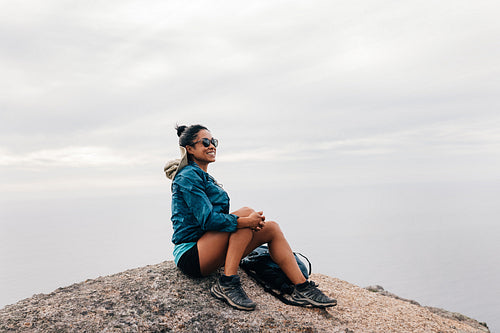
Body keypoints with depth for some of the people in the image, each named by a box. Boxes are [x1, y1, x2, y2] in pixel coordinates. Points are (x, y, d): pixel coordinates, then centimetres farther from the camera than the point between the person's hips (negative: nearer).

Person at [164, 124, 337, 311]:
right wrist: (246, 221, -21)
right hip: (191, 255, -9)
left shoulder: (204, 177, 18)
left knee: (271, 229, 0)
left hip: (209, 251, 9)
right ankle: (227, 285, -24)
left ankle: (302, 288, -1)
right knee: (246, 212, -25)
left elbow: (216, 217, 14)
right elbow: (207, 219, -21)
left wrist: (250, 222, -4)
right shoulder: (188, 176, -11)